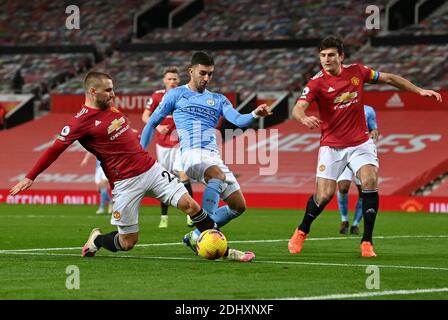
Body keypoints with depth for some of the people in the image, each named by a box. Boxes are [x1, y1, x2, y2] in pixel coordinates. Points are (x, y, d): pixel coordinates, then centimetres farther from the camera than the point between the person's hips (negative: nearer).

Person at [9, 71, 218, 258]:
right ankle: (96, 240, 28)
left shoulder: (111, 108, 9)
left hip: (151, 168, 6)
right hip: (126, 182, -6)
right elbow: (55, 149, -12)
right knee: (127, 242, -2)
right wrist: (30, 178, -12)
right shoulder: (82, 121, -12)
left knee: (189, 205, -5)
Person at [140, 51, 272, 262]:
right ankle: (202, 233, -41)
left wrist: (255, 115, -18)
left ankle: (196, 237, 10)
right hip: (191, 154, -6)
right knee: (218, 175, -37)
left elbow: (238, 120, 4)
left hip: (214, 157, 6)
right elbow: (153, 122, 14)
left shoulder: (218, 100, 21)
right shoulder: (176, 95, 11)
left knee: (239, 206, -3)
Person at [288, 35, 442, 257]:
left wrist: (419, 91, 10)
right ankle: (301, 232, 21)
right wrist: (304, 118, -50)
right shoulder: (317, 83, -12)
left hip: (360, 143, 2)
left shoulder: (357, 71, -1)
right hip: (332, 146, -2)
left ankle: (367, 242, -13)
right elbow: (298, 108, -26)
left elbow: (388, 79, 13)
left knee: (370, 182, -21)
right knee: (324, 195, -9)